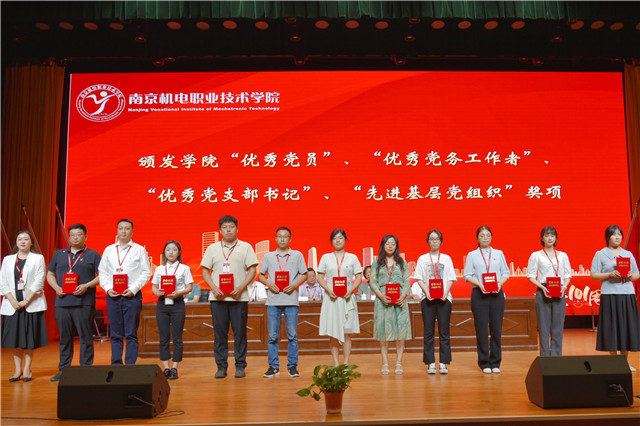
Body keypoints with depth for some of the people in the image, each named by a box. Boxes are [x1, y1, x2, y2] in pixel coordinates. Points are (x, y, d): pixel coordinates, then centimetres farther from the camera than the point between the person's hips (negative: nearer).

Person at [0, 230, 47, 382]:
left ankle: (27, 368, 8)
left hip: (32, 304, -2)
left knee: (30, 337, -1)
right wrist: (13, 301, -8)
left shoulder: (38, 258, 4)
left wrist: (26, 301, -12)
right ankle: (18, 369, 11)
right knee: (15, 336, 3)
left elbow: (39, 282, -4)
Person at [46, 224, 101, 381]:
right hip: (62, 302, 4)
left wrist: (87, 286, -13)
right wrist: (56, 288, 1)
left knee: (85, 337, -2)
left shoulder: (93, 255, 6)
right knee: (64, 337, 8)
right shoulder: (59, 254, 18)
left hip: (84, 302, -4)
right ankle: (63, 370, 17)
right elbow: (50, 274, 20)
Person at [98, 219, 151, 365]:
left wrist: (133, 289, -10)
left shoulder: (139, 249, 4)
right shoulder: (108, 250, 13)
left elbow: (146, 273, 0)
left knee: (131, 334, -2)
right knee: (115, 334, 6)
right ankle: (116, 365, 13)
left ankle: (130, 365, 2)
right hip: (112, 296, 3)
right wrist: (108, 288, -3)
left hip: (132, 295, -3)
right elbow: (102, 271, 13)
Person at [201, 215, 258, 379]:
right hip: (217, 297, 2)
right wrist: (214, 287, -7)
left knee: (240, 332, 1)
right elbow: (205, 271, 9)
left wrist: (240, 287, -12)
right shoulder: (212, 248, 11)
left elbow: (252, 270, 1)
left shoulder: (245, 247, 5)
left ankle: (240, 366, 11)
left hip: (239, 297, -1)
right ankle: (221, 367, 13)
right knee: (219, 332, 4)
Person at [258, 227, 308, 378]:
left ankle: (292, 365, 11)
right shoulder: (268, 256, 11)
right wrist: (268, 283, -6)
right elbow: (261, 276, 13)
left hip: (291, 299, -1)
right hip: (273, 300, 1)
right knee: (272, 335, 4)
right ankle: (273, 366, 13)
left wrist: (295, 285, -9)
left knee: (292, 335, 1)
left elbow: (304, 275, 8)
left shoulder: (297, 255, 8)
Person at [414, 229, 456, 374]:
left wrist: (445, 293, -10)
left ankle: (444, 363, 5)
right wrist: (426, 292, -12)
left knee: (444, 331, -1)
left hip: (444, 297, 0)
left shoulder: (446, 258, 11)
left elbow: (451, 278, 6)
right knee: (429, 331, 0)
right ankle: (430, 362, 5)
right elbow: (419, 278, 3)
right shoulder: (422, 258, 9)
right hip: (427, 298, 0)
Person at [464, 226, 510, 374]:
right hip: (479, 294, -2)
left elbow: (506, 273, 9)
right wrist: (479, 284, -14)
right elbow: (467, 275, 2)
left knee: (497, 328, 1)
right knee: (482, 329, -1)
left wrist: (500, 283, -10)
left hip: (497, 293, 2)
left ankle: (495, 363, 11)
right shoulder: (472, 255, 7)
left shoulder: (499, 253, 13)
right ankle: (484, 363, 8)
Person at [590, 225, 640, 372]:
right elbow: (593, 275, -1)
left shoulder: (628, 254, 16)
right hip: (610, 295, -3)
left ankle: (625, 361, 13)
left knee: (628, 326, 2)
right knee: (612, 326, -4)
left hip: (628, 294, 4)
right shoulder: (600, 254, 5)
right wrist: (610, 274, -15)